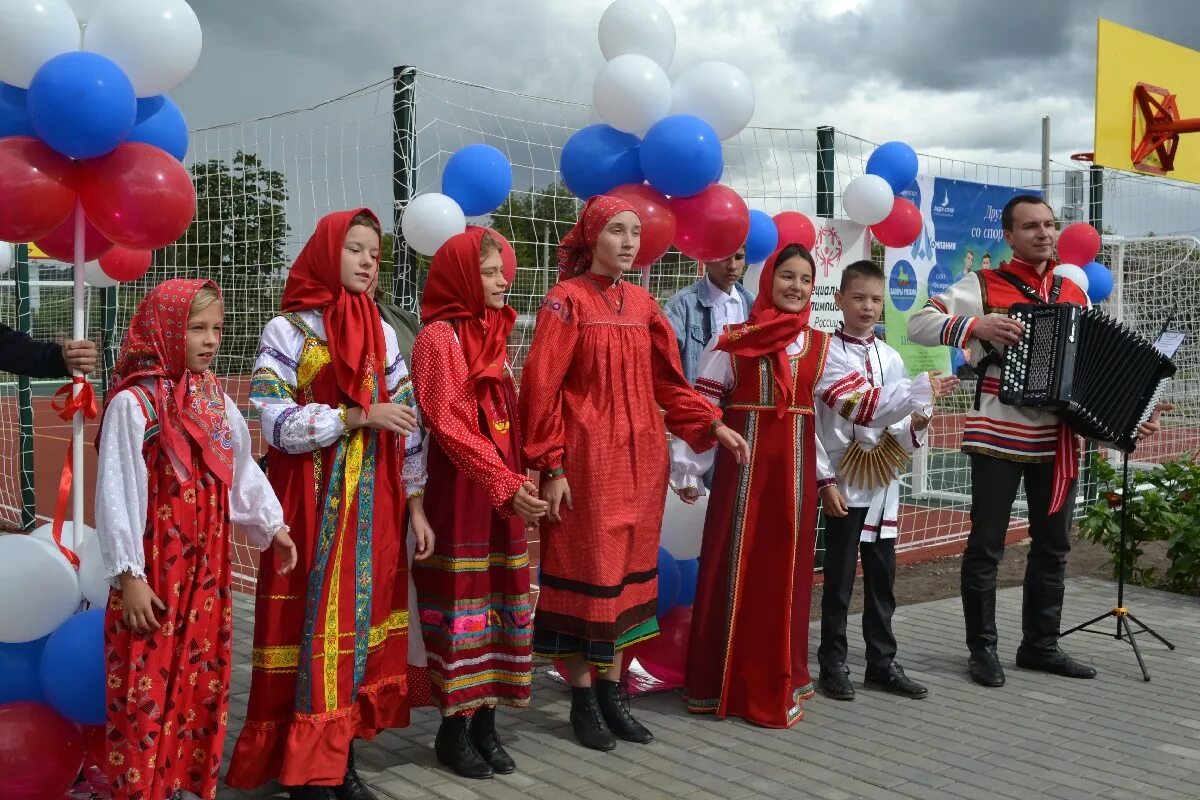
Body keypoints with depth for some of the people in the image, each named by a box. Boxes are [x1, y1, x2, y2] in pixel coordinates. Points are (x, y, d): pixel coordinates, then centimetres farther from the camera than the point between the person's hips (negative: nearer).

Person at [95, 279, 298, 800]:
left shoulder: (218, 401, 7)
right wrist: (128, 575, -15)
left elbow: (243, 471, 15)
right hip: (154, 572, -6)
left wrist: (272, 526, 9)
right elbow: (117, 494, -14)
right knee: (148, 690, 0)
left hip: (208, 568, 6)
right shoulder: (134, 403, -13)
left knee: (203, 684, 14)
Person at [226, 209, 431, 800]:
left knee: (361, 622, 7)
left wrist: (415, 504, 6)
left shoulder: (381, 333, 10)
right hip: (311, 507, -5)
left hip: (373, 507, 5)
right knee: (315, 625, -2)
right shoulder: (287, 330, -5)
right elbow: (276, 423, -14)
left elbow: (407, 423, 10)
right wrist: (358, 416, -19)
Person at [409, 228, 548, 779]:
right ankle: (454, 729, 13)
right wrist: (506, 485, -22)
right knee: (463, 602, 0)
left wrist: (519, 482, 7)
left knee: (500, 601, 8)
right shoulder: (438, 336, -9)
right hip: (460, 490, -7)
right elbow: (449, 427, -16)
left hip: (506, 492, 7)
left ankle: (485, 723, 19)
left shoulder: (493, 332, 14)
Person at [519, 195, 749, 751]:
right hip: (587, 458, -6)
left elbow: (669, 382, 16)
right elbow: (541, 388, -11)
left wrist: (712, 425, 6)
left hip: (639, 458, 6)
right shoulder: (566, 300, -7)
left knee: (627, 570, 10)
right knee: (588, 570, 0)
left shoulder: (643, 304, 11)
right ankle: (583, 699, 14)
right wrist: (552, 467, -15)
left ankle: (611, 691, 21)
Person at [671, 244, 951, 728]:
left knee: (785, 571, 6)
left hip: (794, 470, 2)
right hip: (743, 467, -2)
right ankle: (721, 683, 13)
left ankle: (775, 684, 18)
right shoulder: (732, 342, 0)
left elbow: (859, 403, 1)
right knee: (734, 569, 1)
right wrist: (686, 470, -5)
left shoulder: (819, 347, 8)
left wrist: (919, 390, -6)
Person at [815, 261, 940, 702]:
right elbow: (810, 422, -8)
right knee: (839, 577, 3)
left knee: (882, 576, 11)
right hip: (844, 483, -5)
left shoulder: (892, 359, 9)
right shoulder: (824, 353, -6)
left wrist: (916, 426, -12)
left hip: (884, 482, 5)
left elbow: (898, 426, 12)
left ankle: (882, 662, 22)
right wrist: (825, 480, -12)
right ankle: (833, 664, 14)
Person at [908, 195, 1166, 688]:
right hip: (998, 437, -5)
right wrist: (974, 325, -24)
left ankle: (1040, 644, 25)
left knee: (1053, 544, 12)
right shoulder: (983, 286, -5)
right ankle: (983, 648, 13)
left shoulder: (1074, 294, 11)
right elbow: (918, 324, -11)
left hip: (1055, 439, 6)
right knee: (986, 546, 1)